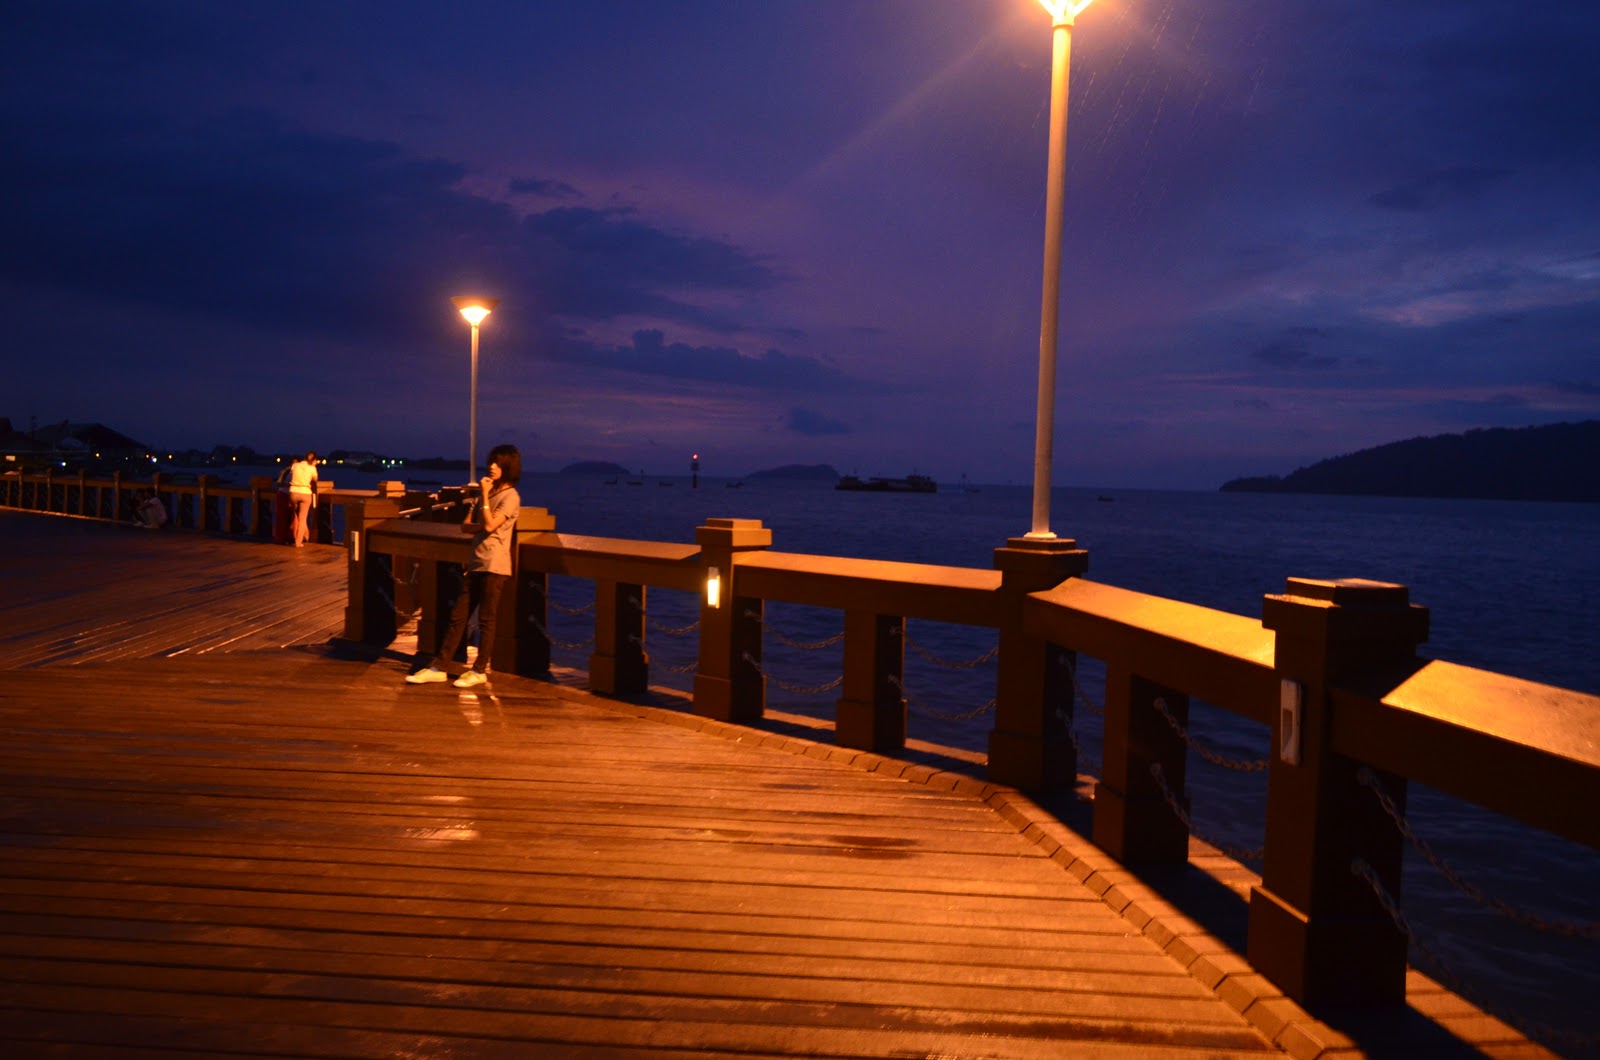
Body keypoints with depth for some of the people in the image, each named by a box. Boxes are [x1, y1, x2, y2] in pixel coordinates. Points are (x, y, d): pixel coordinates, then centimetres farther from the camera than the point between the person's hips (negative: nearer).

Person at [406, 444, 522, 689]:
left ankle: (479, 671, 10)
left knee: (486, 619, -1)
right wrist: (481, 526, -10)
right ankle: (438, 667, 11)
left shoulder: (510, 497, -7)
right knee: (458, 616, 7)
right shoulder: (486, 492, 16)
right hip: (477, 564, 8)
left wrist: (484, 496, -12)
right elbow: (465, 525, 11)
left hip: (495, 567, -7)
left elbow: (489, 525, -18)